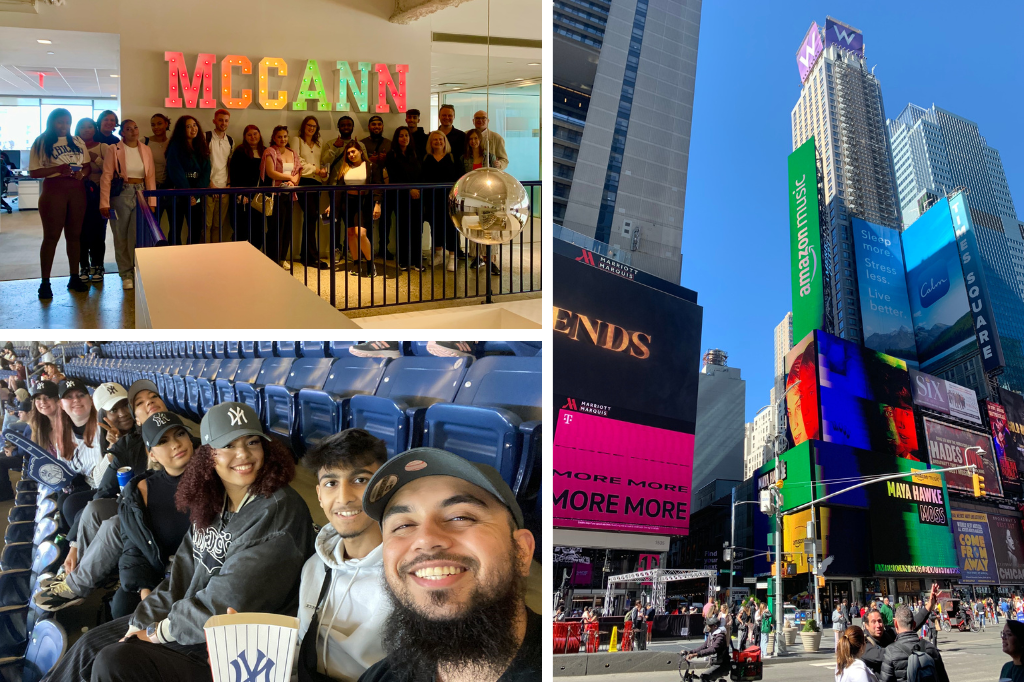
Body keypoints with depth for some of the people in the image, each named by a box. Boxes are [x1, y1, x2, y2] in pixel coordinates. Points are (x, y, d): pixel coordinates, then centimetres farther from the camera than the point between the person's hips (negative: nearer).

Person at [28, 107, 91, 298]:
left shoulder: (78, 142, 11)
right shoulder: (41, 143, -3)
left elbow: (88, 166, 12)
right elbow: (34, 172, -7)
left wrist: (82, 173, -11)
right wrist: (58, 169, -21)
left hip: (77, 191, 4)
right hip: (53, 191, -4)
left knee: (74, 235, 9)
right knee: (51, 236, -2)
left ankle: (74, 278, 17)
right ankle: (45, 283, 2)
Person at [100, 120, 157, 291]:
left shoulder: (146, 150, 10)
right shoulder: (114, 150, 0)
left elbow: (151, 176, 9)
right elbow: (107, 176, -3)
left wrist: (152, 202, 2)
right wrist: (104, 203, -8)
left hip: (141, 194, 1)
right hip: (121, 195, -1)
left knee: (137, 235, -7)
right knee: (121, 237, 2)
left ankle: (138, 272, 5)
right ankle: (126, 274, 11)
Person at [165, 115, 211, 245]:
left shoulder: (201, 147, 11)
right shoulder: (176, 146, -4)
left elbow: (206, 171, 2)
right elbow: (176, 172, -11)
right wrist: (188, 195, -15)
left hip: (195, 197, 4)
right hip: (178, 195, -4)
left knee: (197, 230, 3)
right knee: (176, 230, 1)